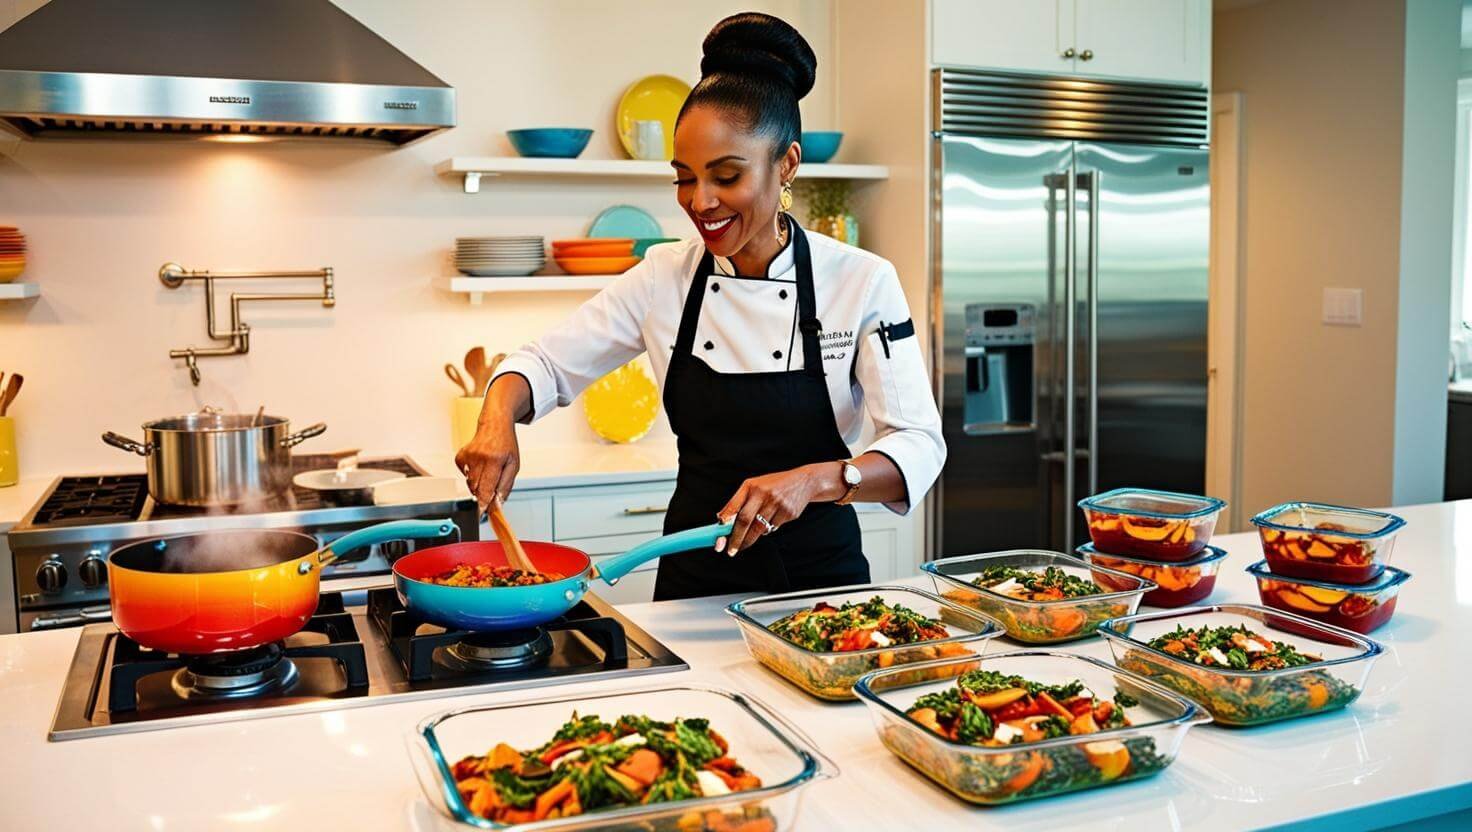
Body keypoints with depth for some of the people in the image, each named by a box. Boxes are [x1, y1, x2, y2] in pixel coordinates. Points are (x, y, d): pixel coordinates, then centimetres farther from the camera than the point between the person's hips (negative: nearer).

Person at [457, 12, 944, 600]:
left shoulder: (861, 281, -13)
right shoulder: (665, 277, -5)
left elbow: (919, 446, -16)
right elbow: (547, 362, 2)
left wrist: (818, 479, -34)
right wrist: (498, 419, -19)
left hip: (818, 571, -2)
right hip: (697, 575, 2)